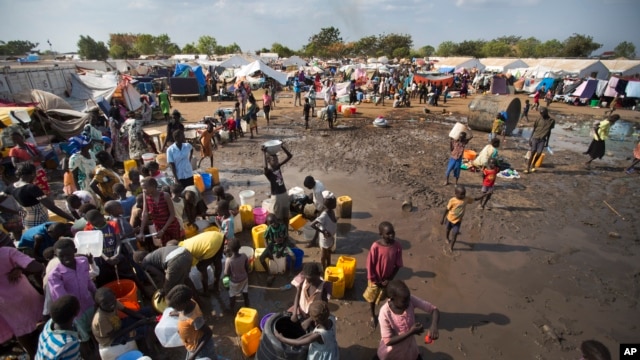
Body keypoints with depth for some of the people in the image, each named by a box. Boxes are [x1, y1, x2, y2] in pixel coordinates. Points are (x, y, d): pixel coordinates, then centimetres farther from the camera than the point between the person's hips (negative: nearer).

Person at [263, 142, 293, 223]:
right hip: (276, 196, -6)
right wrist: (265, 154, -40)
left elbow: (290, 156, 0)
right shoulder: (268, 172, -15)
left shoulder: (279, 167, 1)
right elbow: (266, 167, -43)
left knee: (286, 215, 19)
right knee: (278, 217, 8)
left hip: (285, 194, 6)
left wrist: (283, 146, -11)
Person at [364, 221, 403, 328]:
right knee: (372, 298, 21)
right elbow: (370, 265, -17)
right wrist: (374, 280, -12)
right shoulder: (375, 246, -27)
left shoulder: (397, 246, -19)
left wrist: (390, 279, -10)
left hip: (387, 279, 2)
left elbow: (398, 265, -8)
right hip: (375, 279, -1)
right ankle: (373, 316, 49)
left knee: (384, 298, 23)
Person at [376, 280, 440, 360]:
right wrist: (411, 332, -33)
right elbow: (388, 341, -28)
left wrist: (434, 326, -38)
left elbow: (434, 309, -19)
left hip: (409, 345, 3)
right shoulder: (385, 313, -34)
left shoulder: (411, 300, -26)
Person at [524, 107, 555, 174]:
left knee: (539, 153, -8)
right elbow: (534, 129, 6)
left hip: (542, 140, 1)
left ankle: (533, 165, 16)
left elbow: (549, 132, 9)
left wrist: (547, 141, 9)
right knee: (533, 152, -7)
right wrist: (530, 138, 0)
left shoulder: (551, 121, 3)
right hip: (535, 138, -1)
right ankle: (528, 167, -3)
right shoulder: (538, 120, 2)